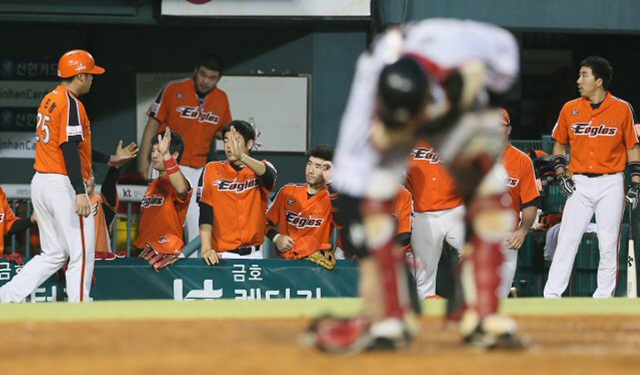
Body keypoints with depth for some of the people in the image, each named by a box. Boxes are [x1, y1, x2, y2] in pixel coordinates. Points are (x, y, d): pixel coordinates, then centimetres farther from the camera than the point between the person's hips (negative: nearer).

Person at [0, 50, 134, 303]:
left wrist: (108, 159, 32)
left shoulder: (49, 100, 17)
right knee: (82, 253, -2)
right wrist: (80, 193, -25)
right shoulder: (71, 103, -12)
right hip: (63, 185, -9)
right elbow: (70, 149, -21)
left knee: (54, 254, 14)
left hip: (40, 183, 9)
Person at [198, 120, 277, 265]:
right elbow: (205, 212, -5)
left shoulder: (261, 169, 6)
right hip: (222, 254, -1)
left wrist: (242, 156, -40)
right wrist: (206, 248, -19)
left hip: (253, 254, 1)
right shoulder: (212, 170, 4)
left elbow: (269, 176, -20)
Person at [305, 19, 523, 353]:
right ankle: (390, 320, -14)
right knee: (374, 196, -23)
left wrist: (489, 103, -16)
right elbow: (349, 185, -40)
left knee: (489, 186, -16)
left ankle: (483, 317, -12)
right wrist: (368, 264, -43)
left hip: (456, 109, 2)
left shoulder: (454, 47, -41)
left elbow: (504, 46, -17)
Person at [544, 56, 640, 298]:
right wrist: (561, 173, 1)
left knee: (608, 246, 1)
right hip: (580, 184, 1)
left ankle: (604, 299, 9)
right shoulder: (570, 109, 5)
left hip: (611, 185, -1)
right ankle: (551, 297, -6)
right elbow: (560, 144, 16)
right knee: (566, 241, -5)